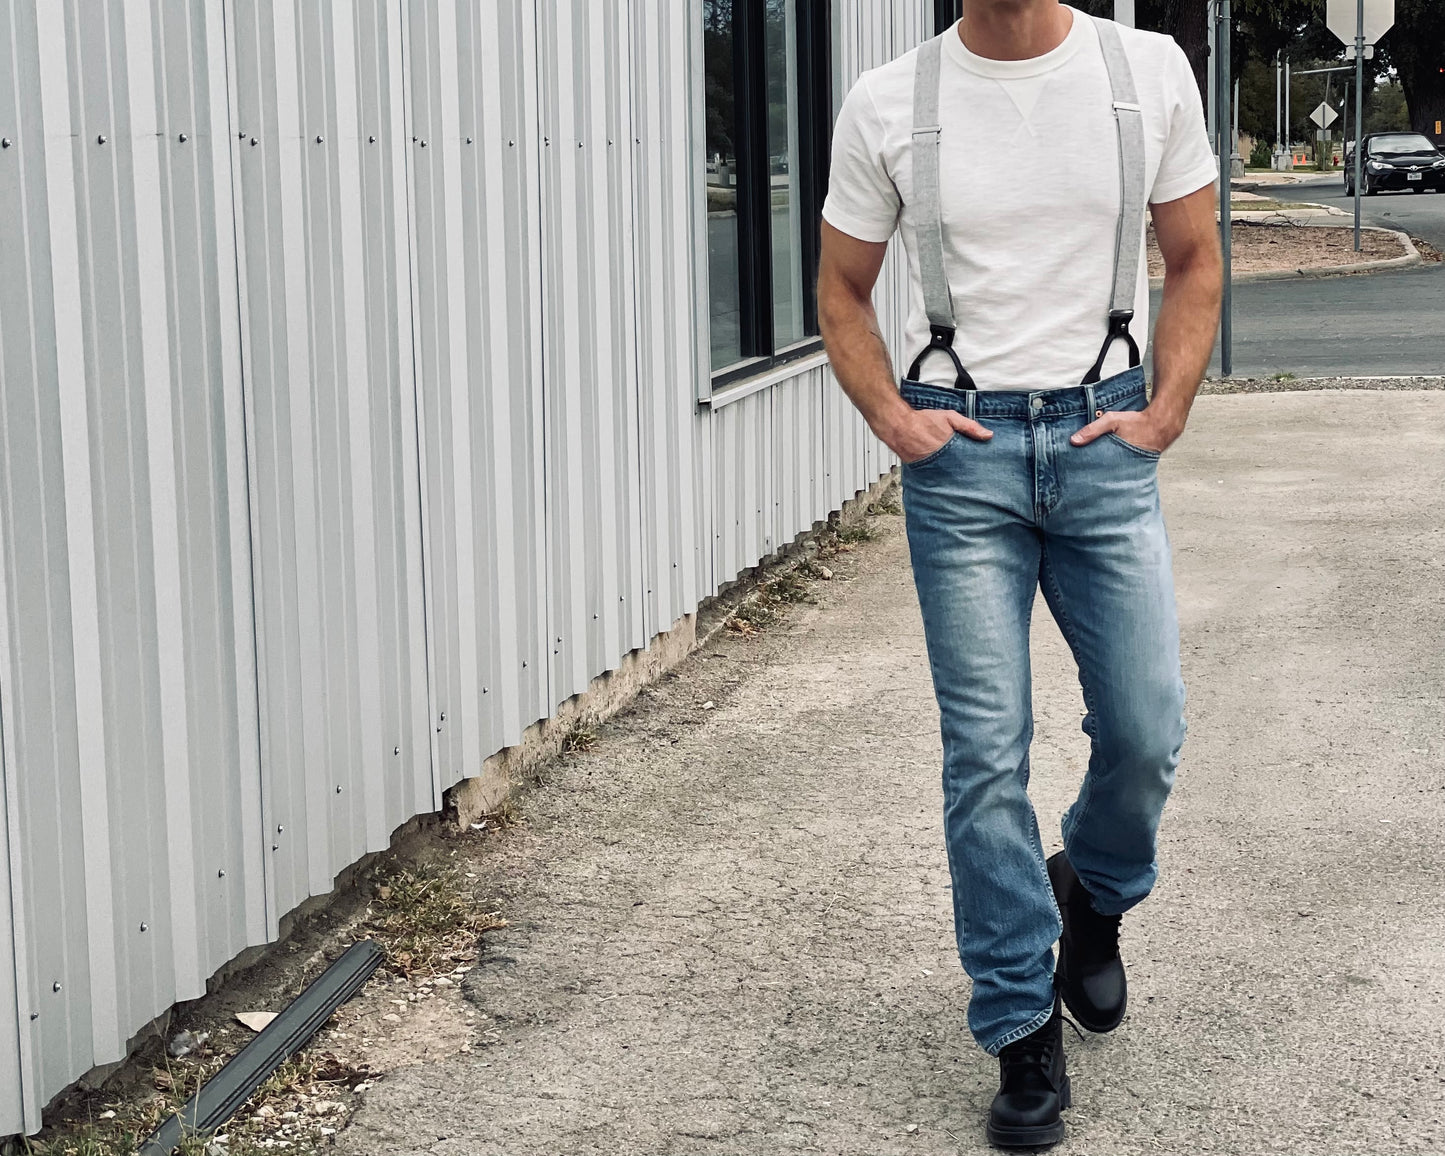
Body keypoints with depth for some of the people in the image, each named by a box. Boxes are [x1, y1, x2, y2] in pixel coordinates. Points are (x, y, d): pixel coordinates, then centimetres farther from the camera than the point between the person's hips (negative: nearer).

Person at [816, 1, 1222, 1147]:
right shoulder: (887, 106, 0)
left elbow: (1195, 257, 9)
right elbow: (843, 287, 10)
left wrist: (1166, 410, -2)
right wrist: (891, 417, -4)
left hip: (1106, 437, 1)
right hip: (962, 449, -1)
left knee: (1146, 731, -1)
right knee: (986, 755, -1)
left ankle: (1093, 891, 34)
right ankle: (1023, 1032, 12)